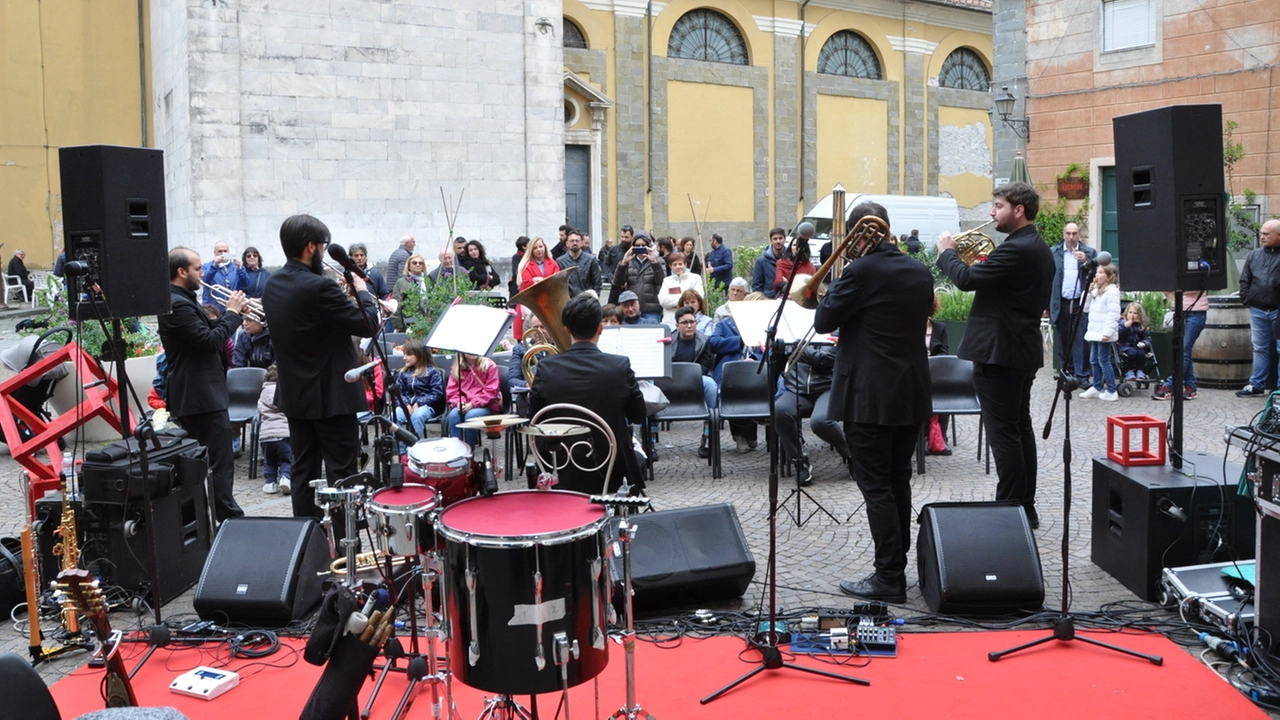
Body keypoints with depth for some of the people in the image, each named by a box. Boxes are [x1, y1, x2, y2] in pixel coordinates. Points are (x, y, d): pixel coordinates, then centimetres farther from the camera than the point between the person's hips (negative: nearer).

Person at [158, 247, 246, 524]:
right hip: (202, 396, -11)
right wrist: (232, 313, -11)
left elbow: (208, 332, 17)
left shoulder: (181, 301, 14)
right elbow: (210, 340, -22)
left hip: (190, 396, 11)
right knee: (219, 461, -7)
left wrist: (230, 313, 4)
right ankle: (228, 518, -3)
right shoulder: (178, 305, -18)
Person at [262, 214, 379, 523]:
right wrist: (362, 292, -1)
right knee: (341, 472, 1)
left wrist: (340, 292, 9)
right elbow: (368, 324, -17)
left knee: (304, 469, 14)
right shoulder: (319, 287, -22)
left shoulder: (273, 285, 4)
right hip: (330, 395, -8)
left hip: (294, 393, 8)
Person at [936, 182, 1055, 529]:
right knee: (1020, 428, 15)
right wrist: (984, 263, 8)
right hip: (1023, 348, 11)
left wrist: (947, 251, -6)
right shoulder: (1038, 248, 14)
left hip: (999, 352, -11)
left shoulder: (1016, 249, -19)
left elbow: (966, 279, -22)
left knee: (1003, 433, -5)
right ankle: (1026, 506, 22)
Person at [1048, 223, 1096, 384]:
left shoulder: (1089, 253, 8)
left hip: (1081, 303, -1)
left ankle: (1082, 375, -2)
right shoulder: (1053, 253, 7)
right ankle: (1065, 373, 15)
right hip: (1061, 303, 1)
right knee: (1062, 341, 5)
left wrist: (1086, 262, -13)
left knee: (1080, 340, -5)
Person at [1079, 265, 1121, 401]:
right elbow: (1085, 308, 16)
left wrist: (1107, 332, -25)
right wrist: (1088, 292, 4)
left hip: (1104, 335, -9)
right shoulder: (1096, 291, 15)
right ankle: (1097, 387, 25)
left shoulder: (1112, 291, -13)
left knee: (1104, 361, -5)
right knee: (1094, 360, 14)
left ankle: (1111, 391, 2)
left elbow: (1113, 314, -20)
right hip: (1095, 332, 9)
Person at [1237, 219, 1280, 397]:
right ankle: (1256, 384, 16)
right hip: (1257, 311, 4)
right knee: (1259, 349, 10)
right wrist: (1247, 300, 4)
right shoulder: (1254, 255, 9)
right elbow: (1244, 281, 13)